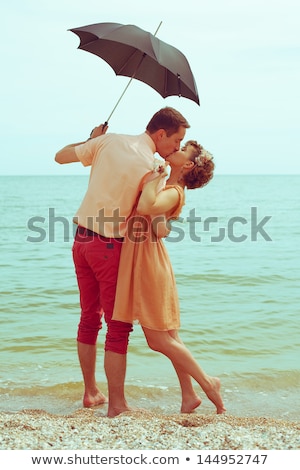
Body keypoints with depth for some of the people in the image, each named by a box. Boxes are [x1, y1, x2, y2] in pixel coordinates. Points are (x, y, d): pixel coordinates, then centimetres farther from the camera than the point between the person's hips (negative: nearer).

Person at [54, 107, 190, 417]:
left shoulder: (110, 140, 1)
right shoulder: (150, 168, -16)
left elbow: (61, 156, 10)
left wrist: (91, 141, 23)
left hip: (81, 240, 7)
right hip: (109, 246, -7)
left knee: (89, 319, 16)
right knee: (118, 326, 2)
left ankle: (91, 392, 28)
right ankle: (116, 404, 6)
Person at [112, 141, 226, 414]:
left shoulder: (173, 192, -16)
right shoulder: (165, 187, 12)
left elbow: (145, 207, -34)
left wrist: (155, 176, -19)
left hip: (150, 265, -9)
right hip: (138, 262, 9)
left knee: (160, 340, -1)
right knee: (168, 338, 13)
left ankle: (208, 383, 13)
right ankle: (189, 396, 22)